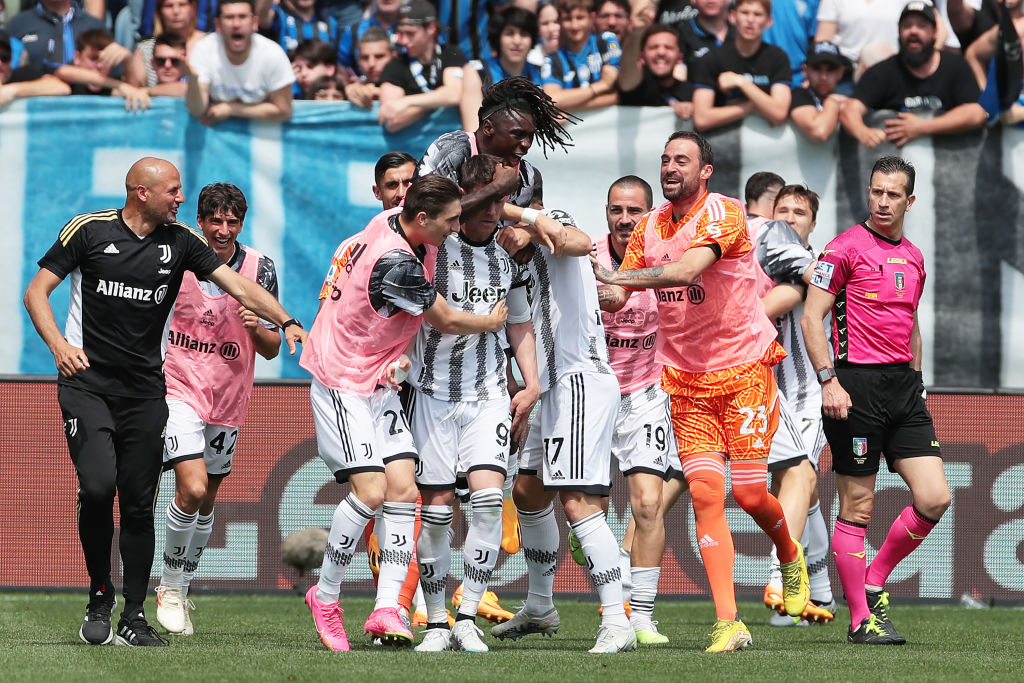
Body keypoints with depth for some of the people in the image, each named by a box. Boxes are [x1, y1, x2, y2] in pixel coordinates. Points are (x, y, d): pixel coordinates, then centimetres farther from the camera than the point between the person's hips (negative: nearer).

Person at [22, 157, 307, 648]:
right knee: (98, 486, -20)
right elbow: (37, 291, 0)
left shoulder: (181, 242, 5)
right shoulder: (89, 230, -3)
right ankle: (100, 595, 0)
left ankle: (133, 617, 10)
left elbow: (239, 287, 0)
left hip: (145, 392, 3)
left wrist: (286, 322, -15)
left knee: (139, 505, 1)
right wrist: (58, 343, -16)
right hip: (87, 382, -3)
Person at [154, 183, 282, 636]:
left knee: (206, 500, 12)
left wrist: (257, 328, -20)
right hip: (179, 389, -3)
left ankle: (181, 591, 30)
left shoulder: (259, 268, -3)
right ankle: (170, 586, -1)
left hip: (228, 400, 3)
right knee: (192, 488, -19)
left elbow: (272, 350, 1)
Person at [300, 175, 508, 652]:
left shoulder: (396, 220, -2)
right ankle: (325, 597, 2)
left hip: (379, 380, 9)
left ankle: (387, 609, -9)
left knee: (403, 489, -4)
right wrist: (494, 322, 7)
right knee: (370, 491, -17)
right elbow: (447, 321, -13)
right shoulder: (394, 263, -28)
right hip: (342, 383, -9)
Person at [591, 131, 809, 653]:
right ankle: (728, 624, -11)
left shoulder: (723, 214, -13)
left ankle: (790, 556, 31)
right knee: (705, 490, -10)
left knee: (749, 493, -5)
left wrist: (620, 276, -31)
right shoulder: (649, 228, 7)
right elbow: (615, 298, 7)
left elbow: (688, 269, -30)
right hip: (686, 379, 4)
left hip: (744, 369, -4)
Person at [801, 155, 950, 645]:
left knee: (934, 498, -3)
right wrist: (829, 380, -17)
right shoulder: (846, 248, -5)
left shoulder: (914, 257, 16)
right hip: (856, 386, -6)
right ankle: (860, 619, 5)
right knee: (857, 508, -2)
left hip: (904, 385, 6)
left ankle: (874, 582, 15)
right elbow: (811, 317, -9)